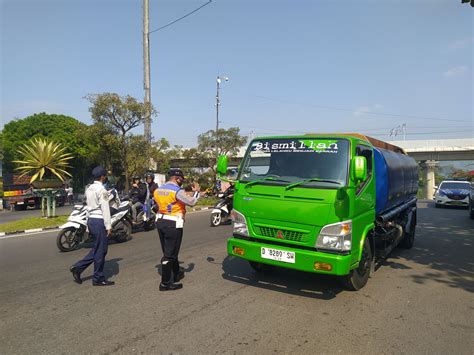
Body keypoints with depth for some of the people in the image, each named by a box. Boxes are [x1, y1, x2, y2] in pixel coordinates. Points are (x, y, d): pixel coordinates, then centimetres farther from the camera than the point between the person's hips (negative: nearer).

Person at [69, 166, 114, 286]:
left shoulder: (89, 189, 12)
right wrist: (108, 225, -15)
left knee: (96, 249, 19)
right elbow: (105, 209, -17)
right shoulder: (101, 190, -15)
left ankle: (78, 268, 17)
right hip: (99, 221, -9)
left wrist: (89, 224, 19)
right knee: (100, 251, 1)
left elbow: (89, 206, 15)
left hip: (91, 219, 9)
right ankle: (98, 279, 11)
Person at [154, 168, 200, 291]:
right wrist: (197, 191, 2)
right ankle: (165, 283, 5)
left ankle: (177, 274, 37)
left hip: (160, 221, 8)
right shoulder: (177, 191, -15)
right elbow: (191, 202, -16)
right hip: (173, 224, -8)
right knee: (169, 254, -1)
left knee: (169, 251, 20)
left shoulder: (158, 190, 8)